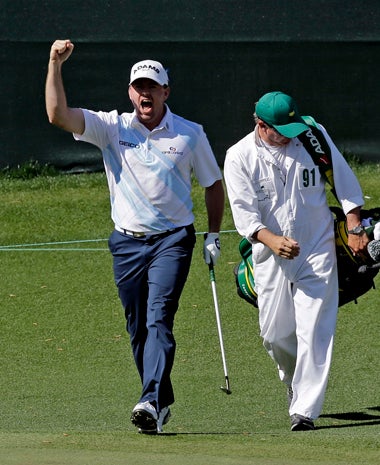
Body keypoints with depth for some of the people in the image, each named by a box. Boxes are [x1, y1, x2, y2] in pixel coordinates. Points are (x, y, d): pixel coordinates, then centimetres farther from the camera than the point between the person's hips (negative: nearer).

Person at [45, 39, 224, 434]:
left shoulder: (189, 134, 1)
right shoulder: (112, 127, 0)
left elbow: (213, 184, 13)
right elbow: (58, 115, -13)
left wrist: (213, 236, 8)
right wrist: (55, 65, -23)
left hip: (173, 240, -3)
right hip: (127, 242, 3)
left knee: (159, 319, -17)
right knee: (137, 327, 7)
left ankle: (152, 404, -28)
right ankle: (162, 400, 21)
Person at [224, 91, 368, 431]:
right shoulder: (239, 157, -6)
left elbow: (345, 182, 7)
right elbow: (244, 212, -11)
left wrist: (355, 228, 0)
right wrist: (272, 240, -28)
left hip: (317, 251, -1)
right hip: (271, 258, 1)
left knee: (314, 330, -11)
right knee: (275, 333, 4)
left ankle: (305, 410, -13)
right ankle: (296, 385, 34)